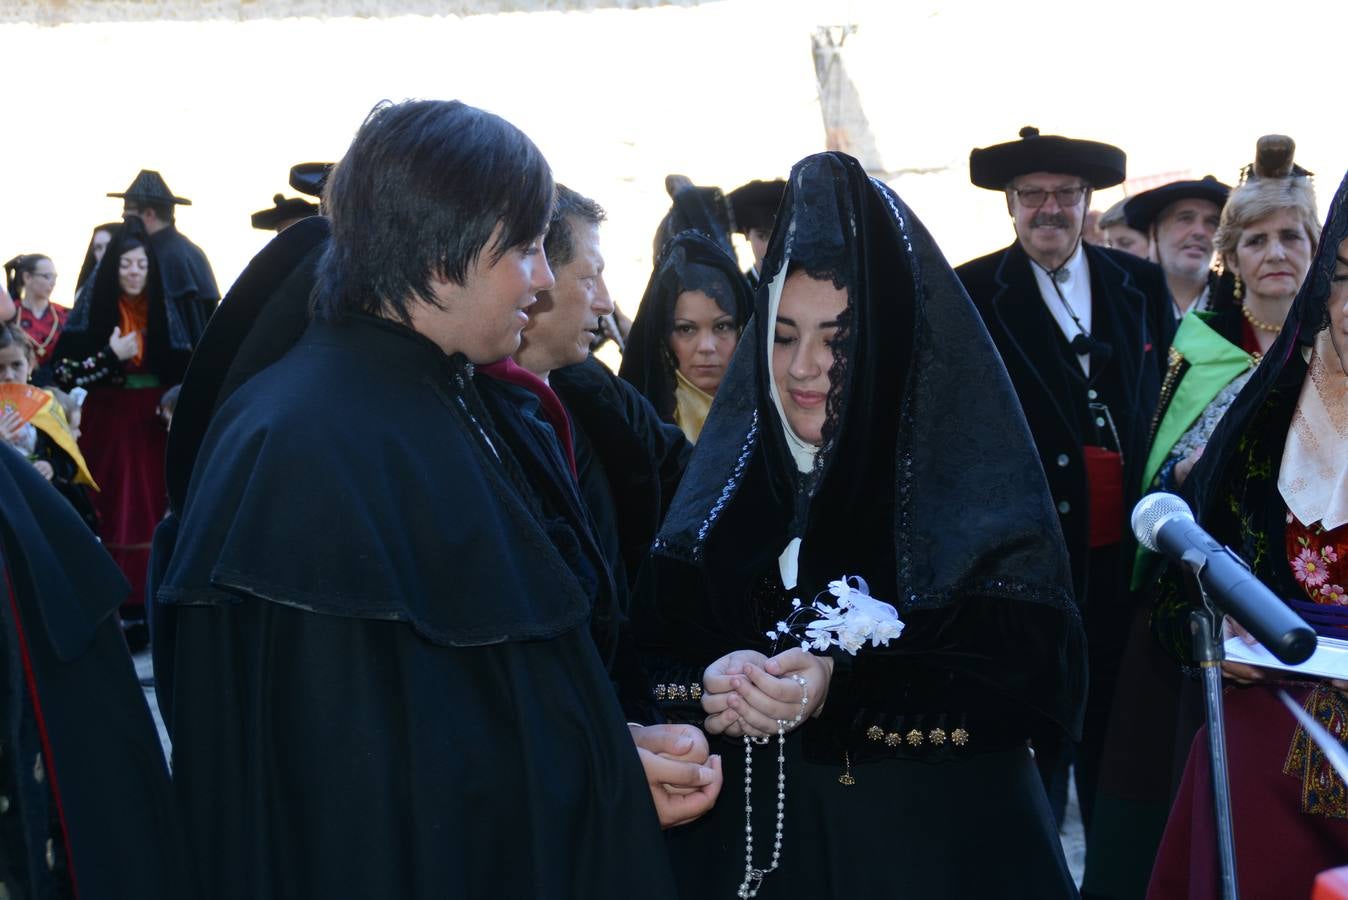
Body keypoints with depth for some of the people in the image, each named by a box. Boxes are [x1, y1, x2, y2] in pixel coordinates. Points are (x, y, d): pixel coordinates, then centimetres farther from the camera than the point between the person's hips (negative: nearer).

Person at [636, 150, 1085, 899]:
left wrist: (842, 691, -24)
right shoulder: (729, 471, 2)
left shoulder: (975, 476, -9)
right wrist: (710, 683, -20)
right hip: (746, 839, 3)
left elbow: (1032, 674, -15)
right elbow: (660, 642, 2)